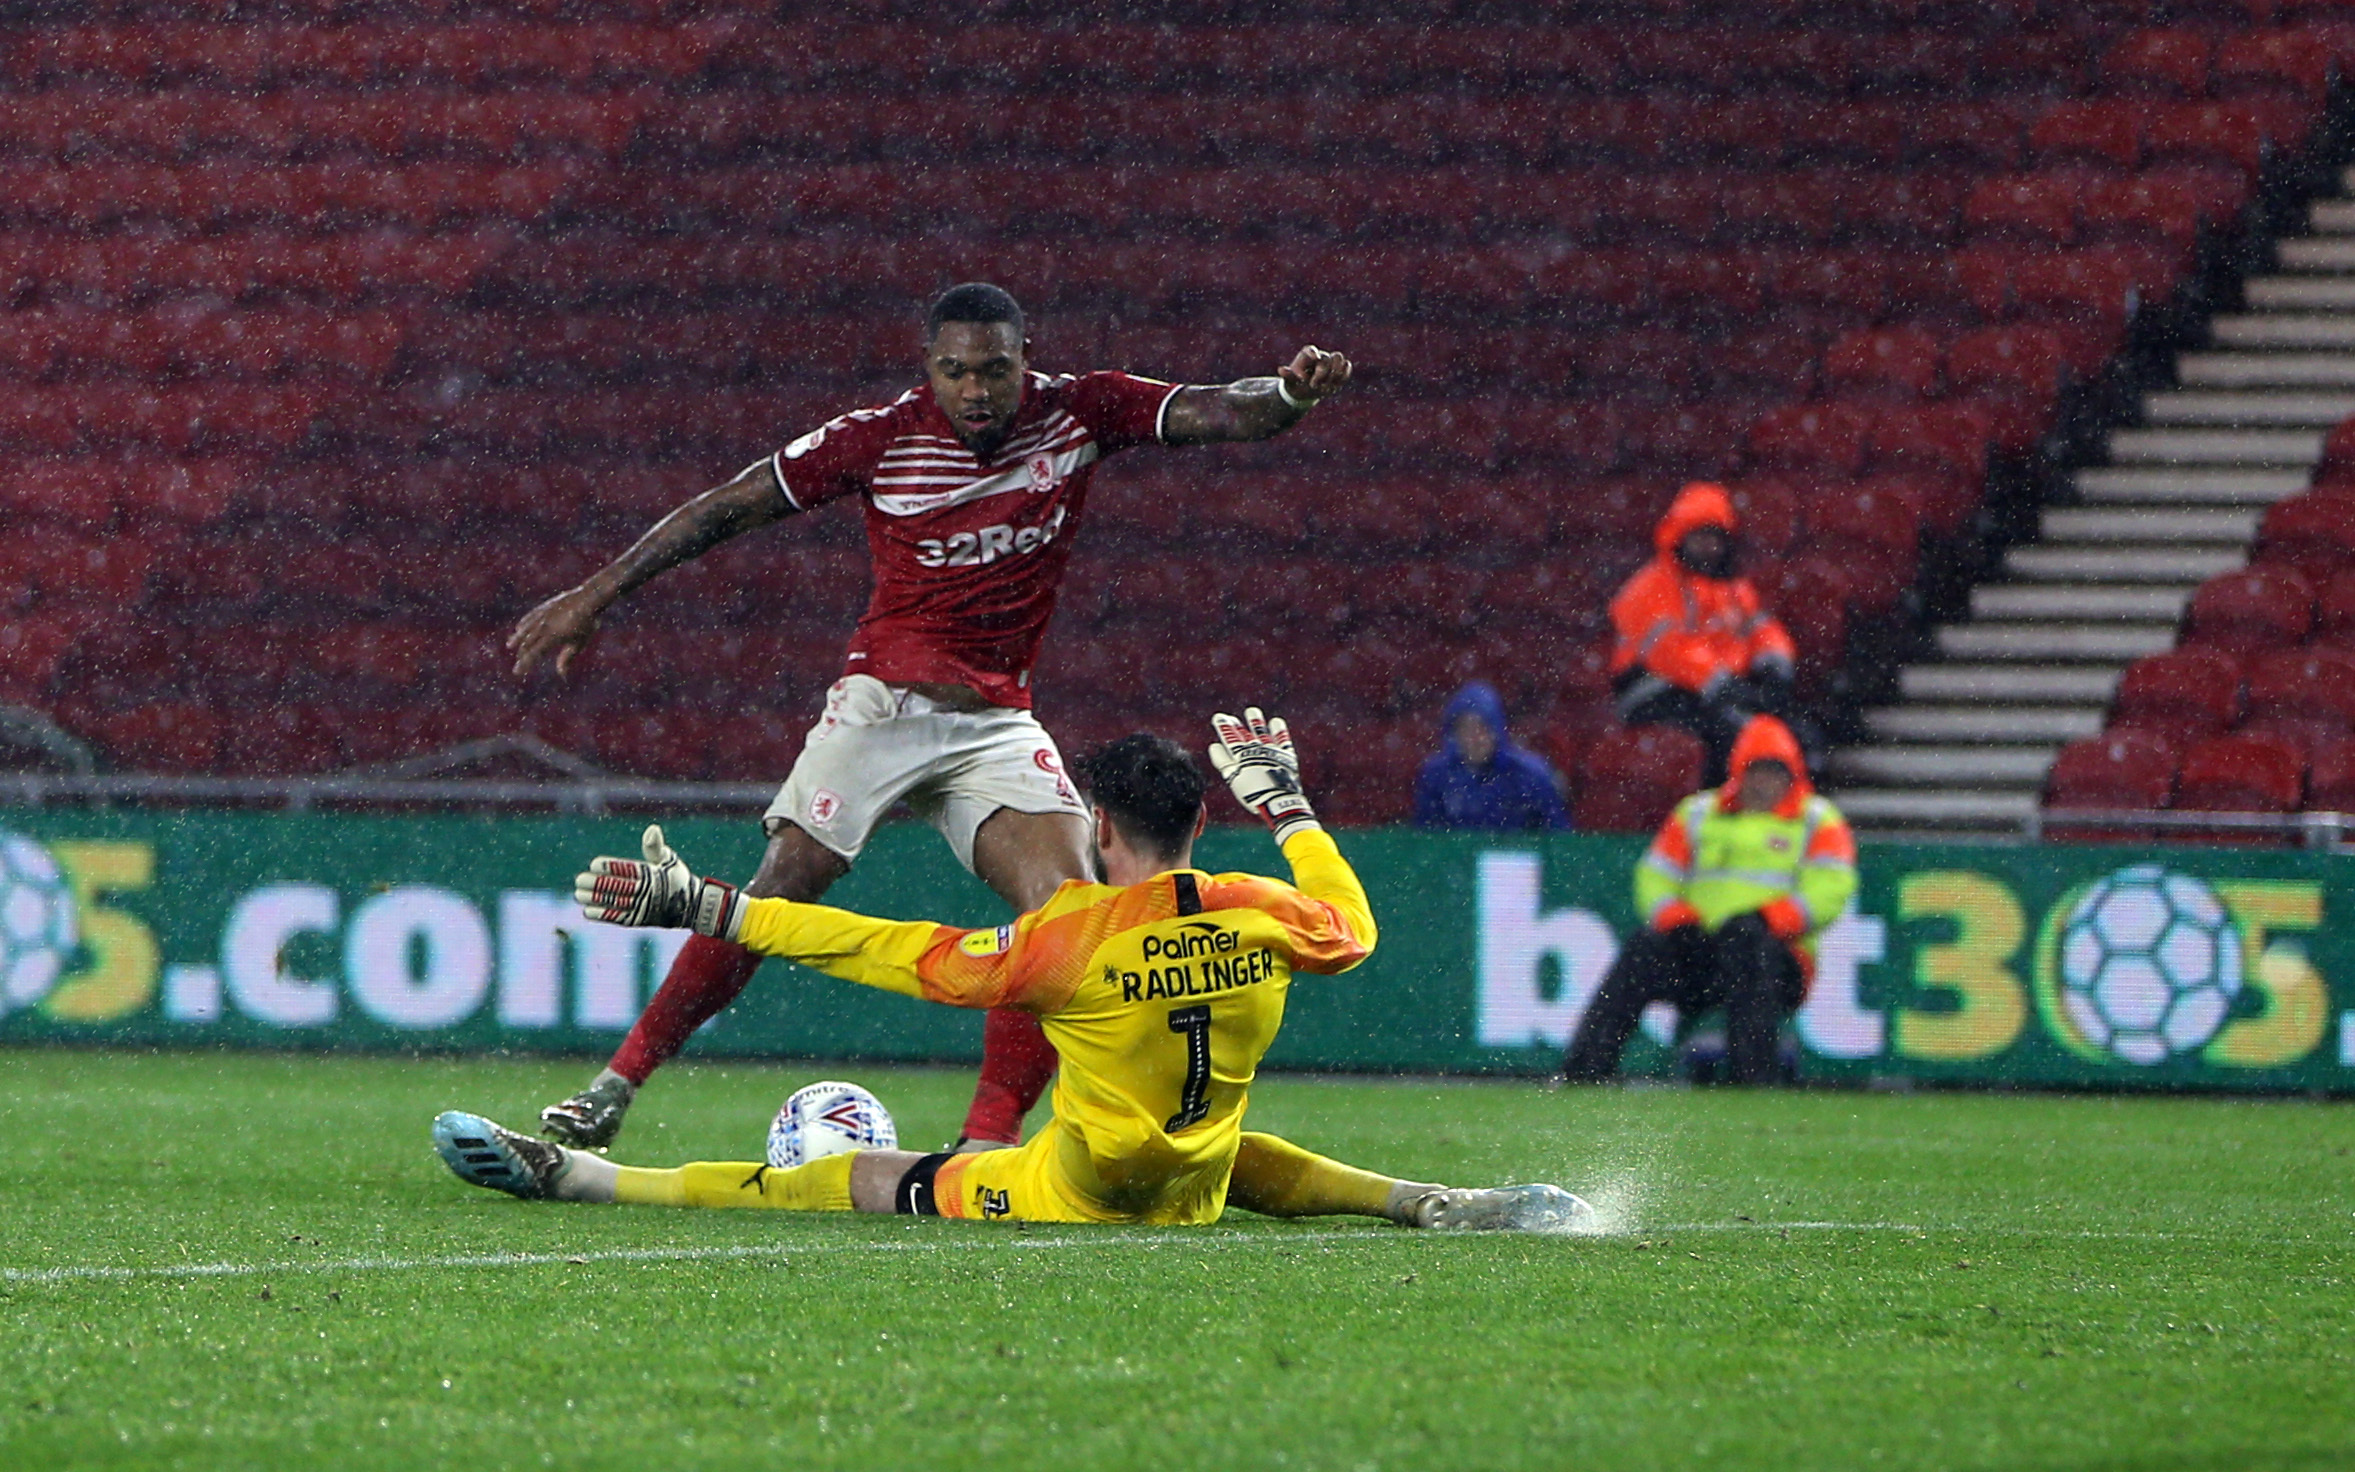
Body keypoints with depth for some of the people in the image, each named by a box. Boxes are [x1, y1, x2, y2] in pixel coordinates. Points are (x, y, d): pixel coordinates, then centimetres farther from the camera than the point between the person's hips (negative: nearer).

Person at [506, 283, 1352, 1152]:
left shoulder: (1078, 413, -3)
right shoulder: (879, 438, -9)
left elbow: (1221, 413, -10)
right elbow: (729, 508, -2)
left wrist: (1291, 394, -34)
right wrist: (596, 596, -3)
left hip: (998, 722, 2)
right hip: (883, 703, -2)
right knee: (778, 891, -16)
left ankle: (988, 1143, -15)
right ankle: (617, 1083, -5)